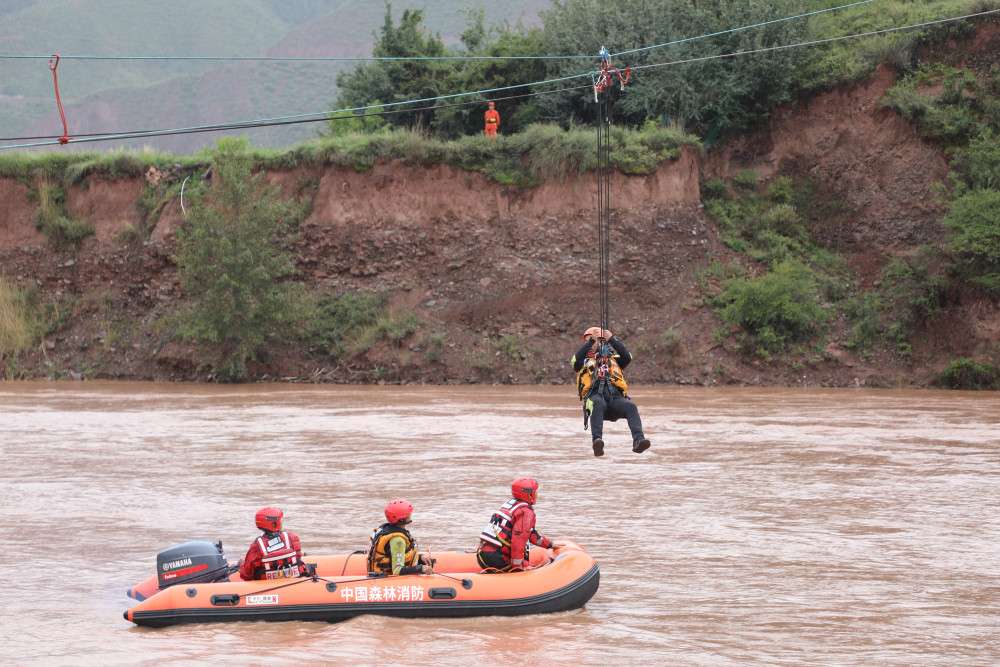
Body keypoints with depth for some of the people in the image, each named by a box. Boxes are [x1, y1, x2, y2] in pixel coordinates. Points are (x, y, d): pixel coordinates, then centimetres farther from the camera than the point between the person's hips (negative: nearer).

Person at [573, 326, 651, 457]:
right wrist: (591, 341, -1)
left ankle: (638, 440, -49)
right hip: (595, 396, -2)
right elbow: (577, 360, 5)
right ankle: (597, 440, -58)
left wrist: (612, 339, 3)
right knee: (598, 404, -40)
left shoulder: (613, 359, 31)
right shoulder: (585, 361, 29)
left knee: (631, 407, -32)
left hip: (616, 396, 2)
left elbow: (627, 358, 10)